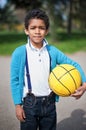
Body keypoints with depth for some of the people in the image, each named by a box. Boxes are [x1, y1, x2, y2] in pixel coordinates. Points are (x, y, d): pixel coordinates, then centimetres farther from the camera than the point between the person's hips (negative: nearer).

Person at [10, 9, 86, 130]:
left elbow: (74, 65, 4)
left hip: (49, 102, 3)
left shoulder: (52, 51, -4)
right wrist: (18, 105, -5)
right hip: (30, 103, -3)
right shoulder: (19, 53, -11)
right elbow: (15, 80, -5)